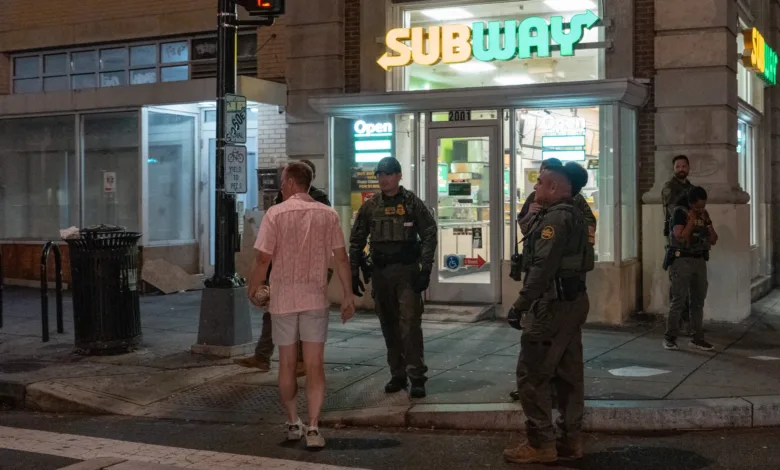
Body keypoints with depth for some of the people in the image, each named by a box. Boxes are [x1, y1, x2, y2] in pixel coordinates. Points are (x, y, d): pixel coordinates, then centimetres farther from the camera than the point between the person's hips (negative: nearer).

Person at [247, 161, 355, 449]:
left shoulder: (276, 214, -8)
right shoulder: (327, 215, -1)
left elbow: (263, 258, -10)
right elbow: (341, 257, 0)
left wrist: (253, 288, 4)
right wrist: (348, 295, 7)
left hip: (283, 299, -1)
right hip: (315, 299, 1)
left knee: (287, 364, 13)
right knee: (315, 366, 2)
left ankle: (293, 423, 23)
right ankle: (313, 428, -4)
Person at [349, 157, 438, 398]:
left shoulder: (412, 203, -2)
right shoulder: (370, 207, 8)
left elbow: (429, 236, -3)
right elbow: (356, 241, 11)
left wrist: (425, 270, -11)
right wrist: (354, 273, 6)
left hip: (407, 270, -4)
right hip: (381, 272, 4)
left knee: (410, 323, -9)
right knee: (389, 326, 9)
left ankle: (416, 377, -5)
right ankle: (397, 375, 19)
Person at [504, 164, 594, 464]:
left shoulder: (556, 217, -16)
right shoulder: (575, 215, 16)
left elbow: (543, 267, -23)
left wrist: (520, 304, -21)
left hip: (554, 303, -10)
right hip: (573, 301, 10)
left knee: (532, 373, -5)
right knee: (569, 373, 12)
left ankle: (540, 444, -2)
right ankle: (571, 439, 17)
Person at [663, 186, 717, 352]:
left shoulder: (704, 214, 11)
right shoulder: (679, 212, -8)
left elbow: (714, 240, 10)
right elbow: (681, 237, -19)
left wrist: (707, 223, -4)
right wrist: (691, 220, -15)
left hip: (700, 260, 6)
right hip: (682, 260, -6)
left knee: (698, 301, 6)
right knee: (678, 300, -8)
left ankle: (697, 337, 12)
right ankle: (670, 337, -2)